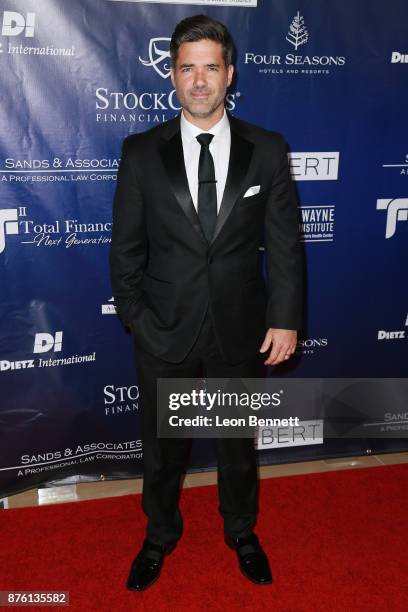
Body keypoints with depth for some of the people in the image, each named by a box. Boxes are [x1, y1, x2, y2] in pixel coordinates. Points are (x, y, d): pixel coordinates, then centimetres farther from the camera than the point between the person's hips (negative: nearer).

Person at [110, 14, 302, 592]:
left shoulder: (268, 150, -4)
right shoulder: (141, 152, -4)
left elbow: (284, 245, -2)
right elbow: (126, 248, 0)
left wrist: (285, 320, -7)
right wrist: (135, 317, -5)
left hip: (240, 329, 0)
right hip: (165, 329, 0)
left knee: (239, 441, 19)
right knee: (161, 446, 18)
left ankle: (242, 531, 46)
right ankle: (160, 535, 45)